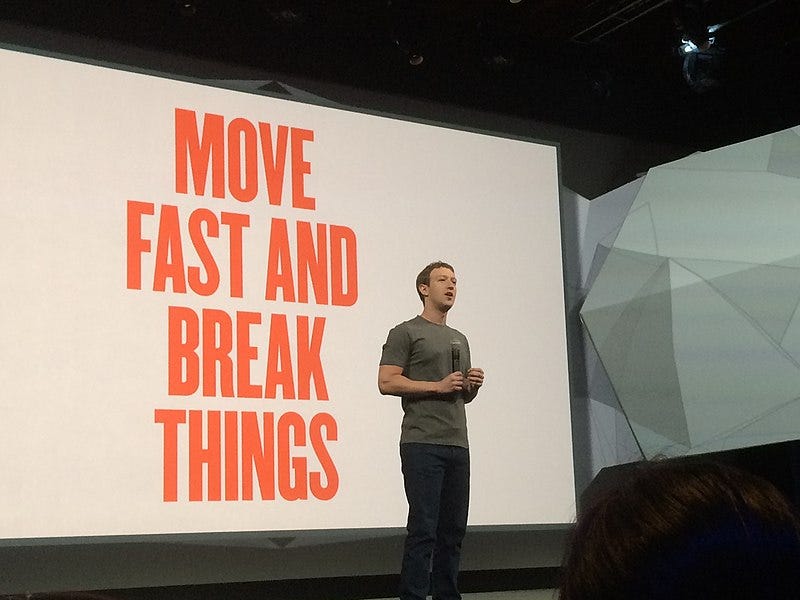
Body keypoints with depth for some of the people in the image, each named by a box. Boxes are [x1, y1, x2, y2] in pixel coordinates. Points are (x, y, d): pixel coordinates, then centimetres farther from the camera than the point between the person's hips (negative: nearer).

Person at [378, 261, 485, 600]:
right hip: (422, 445, -7)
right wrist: (438, 385, -14)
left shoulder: (459, 339, 23)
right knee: (423, 527, -9)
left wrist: (473, 384, 6)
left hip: (457, 445, 7)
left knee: (453, 528, 8)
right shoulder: (406, 333, 1)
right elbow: (387, 382, -10)